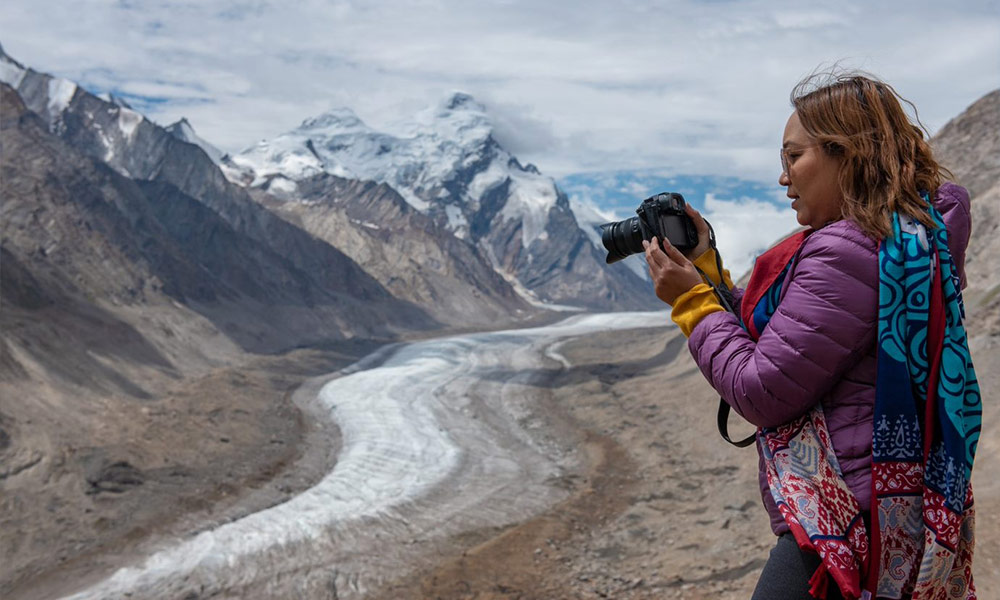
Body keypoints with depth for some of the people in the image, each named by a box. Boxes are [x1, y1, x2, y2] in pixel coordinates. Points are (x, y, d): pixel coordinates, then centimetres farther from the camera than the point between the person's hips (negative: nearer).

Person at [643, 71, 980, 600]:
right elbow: (774, 334, 14)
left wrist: (692, 302, -9)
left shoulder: (845, 254, -22)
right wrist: (710, 273, 8)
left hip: (849, 524, -10)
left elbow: (763, 393, -19)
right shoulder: (914, 236, 11)